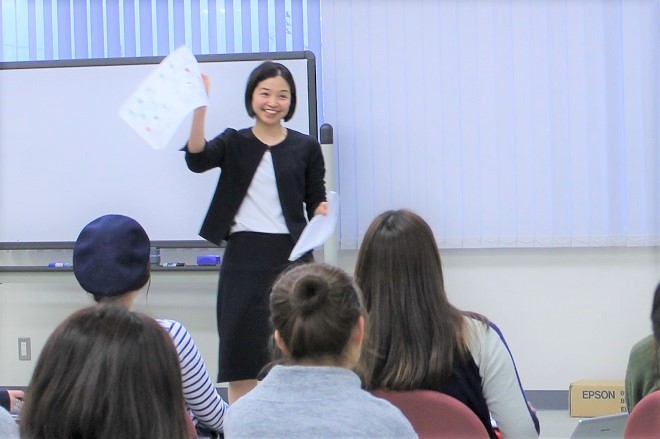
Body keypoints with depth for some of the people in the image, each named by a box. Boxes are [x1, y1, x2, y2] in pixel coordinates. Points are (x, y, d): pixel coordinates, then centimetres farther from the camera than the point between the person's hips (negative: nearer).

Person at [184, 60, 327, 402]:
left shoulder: (306, 148, 9)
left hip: (291, 258, 0)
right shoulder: (234, 143, 8)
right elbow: (197, 159, -11)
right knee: (241, 362, 2)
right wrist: (200, 107, -22)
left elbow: (316, 202, 10)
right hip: (243, 258, 0)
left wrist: (321, 212, -13)